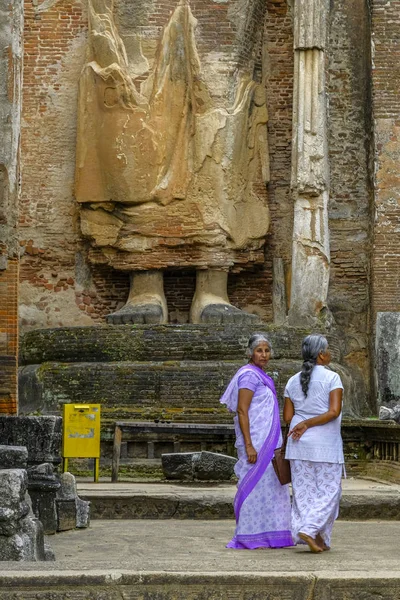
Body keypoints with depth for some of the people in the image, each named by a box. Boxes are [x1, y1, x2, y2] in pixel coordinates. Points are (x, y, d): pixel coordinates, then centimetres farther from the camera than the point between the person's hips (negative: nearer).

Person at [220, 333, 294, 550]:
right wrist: (249, 445, -23)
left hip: (266, 442, 10)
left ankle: (266, 536, 17)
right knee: (256, 485, -7)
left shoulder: (260, 376, 17)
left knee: (269, 486, 12)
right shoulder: (250, 375, -13)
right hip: (256, 442, -10)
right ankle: (249, 538, -3)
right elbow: (242, 411, -19)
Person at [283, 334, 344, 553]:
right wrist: (307, 424, -13)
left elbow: (287, 417, 7)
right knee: (328, 491, 2)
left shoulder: (293, 381, 7)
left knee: (303, 491, 9)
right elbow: (334, 411, -19)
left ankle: (309, 534, 6)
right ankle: (309, 529, -13)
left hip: (299, 444, 5)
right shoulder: (331, 378, -8)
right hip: (325, 444, -5)